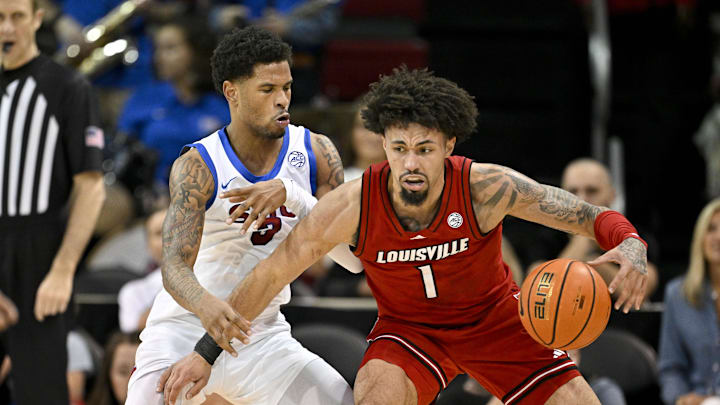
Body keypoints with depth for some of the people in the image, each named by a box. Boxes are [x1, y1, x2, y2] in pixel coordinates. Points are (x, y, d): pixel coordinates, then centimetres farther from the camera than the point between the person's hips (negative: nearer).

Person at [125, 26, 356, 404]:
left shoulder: (316, 153, -5)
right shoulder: (198, 166, -17)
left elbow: (351, 251, -15)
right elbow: (175, 266, -28)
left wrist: (290, 193, -31)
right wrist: (205, 304, -51)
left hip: (263, 334, 4)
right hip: (186, 327, -4)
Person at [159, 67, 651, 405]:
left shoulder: (485, 188, -29)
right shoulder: (353, 206, -27)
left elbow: (590, 215, -24)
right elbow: (271, 275, -17)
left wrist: (631, 246, -46)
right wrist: (205, 354, -17)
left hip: (494, 315, 1)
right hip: (408, 326, -1)